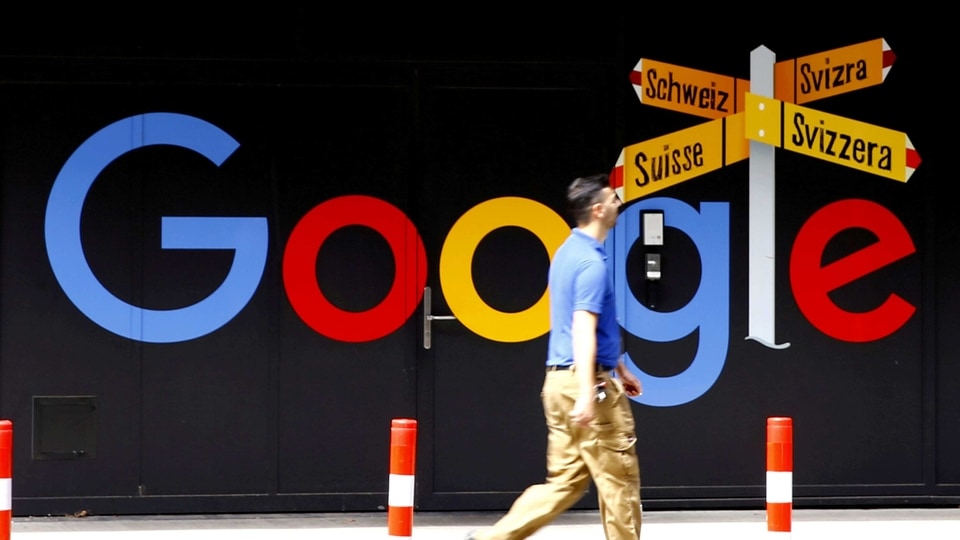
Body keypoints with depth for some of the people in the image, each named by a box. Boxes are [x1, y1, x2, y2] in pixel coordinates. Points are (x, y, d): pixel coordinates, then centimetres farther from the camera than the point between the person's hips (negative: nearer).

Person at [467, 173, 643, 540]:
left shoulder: (569, 252, 15)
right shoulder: (592, 262, -16)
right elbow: (583, 331, -24)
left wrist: (620, 369, 32)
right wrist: (587, 395, -29)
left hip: (560, 379, 9)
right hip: (588, 380, -9)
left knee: (565, 480, 9)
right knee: (619, 479, 2)